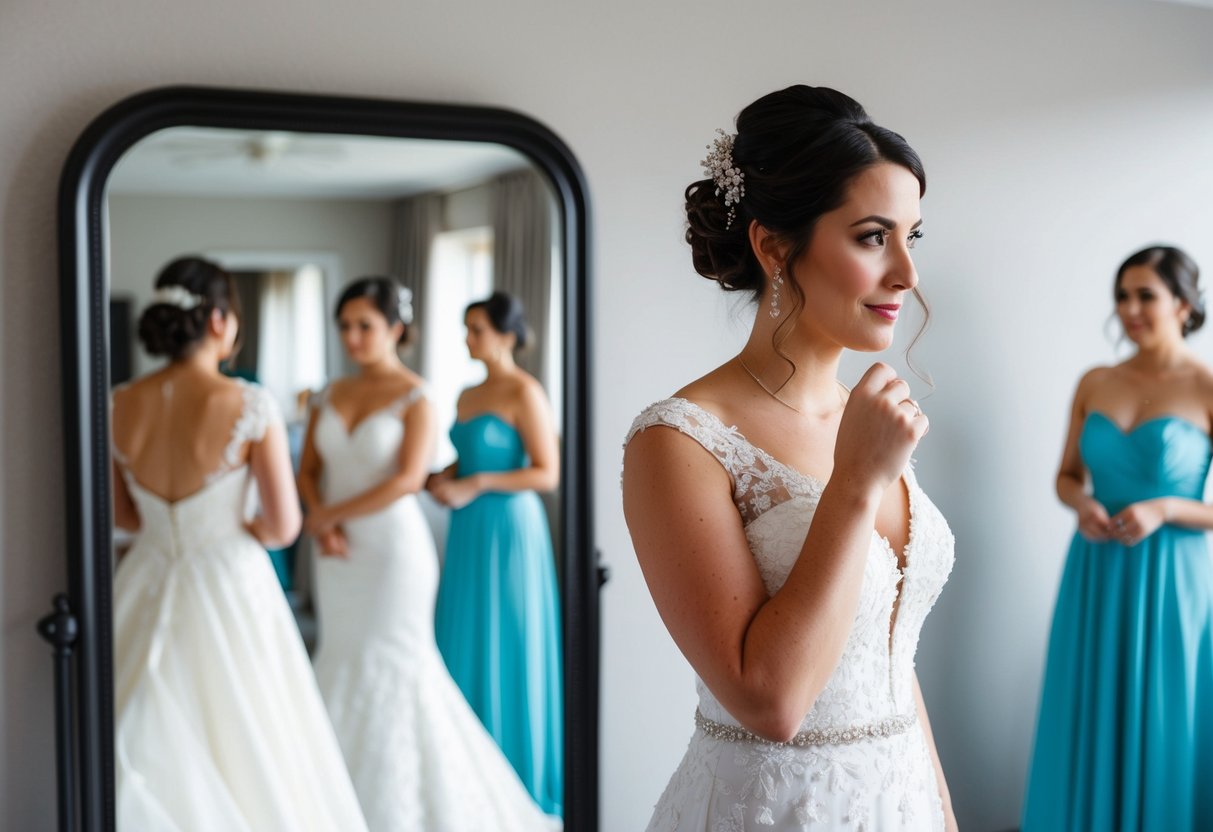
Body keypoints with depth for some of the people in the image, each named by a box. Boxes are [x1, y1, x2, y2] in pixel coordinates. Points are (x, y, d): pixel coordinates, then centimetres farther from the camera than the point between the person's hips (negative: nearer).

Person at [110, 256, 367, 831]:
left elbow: (121, 515, 10)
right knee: (239, 742, 12)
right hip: (227, 586, -4)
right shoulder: (249, 406, -16)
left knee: (153, 756, 15)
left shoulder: (118, 407, -4)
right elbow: (283, 526, -12)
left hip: (148, 585, 4)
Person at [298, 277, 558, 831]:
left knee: (391, 668, -1)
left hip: (393, 550, -6)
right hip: (339, 555, 6)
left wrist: (329, 515, -13)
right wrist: (322, 524, -9)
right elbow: (308, 469, 9)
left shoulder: (416, 397, -9)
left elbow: (407, 479, -18)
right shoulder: (332, 395, 8)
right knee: (342, 667, 9)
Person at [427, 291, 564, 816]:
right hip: (468, 534, 8)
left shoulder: (525, 393, -11)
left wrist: (476, 484, -19)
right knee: (465, 644, 11)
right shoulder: (467, 396, 12)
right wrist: (442, 480, 1)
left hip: (508, 529, -8)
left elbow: (548, 474, -16)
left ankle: (518, 771, 16)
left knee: (507, 650, 1)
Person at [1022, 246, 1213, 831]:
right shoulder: (1094, 384, 5)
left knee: (1159, 729, 6)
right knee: (1090, 723, 13)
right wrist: (1082, 504, -6)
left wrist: (1165, 509, -19)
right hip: (1094, 575, 4)